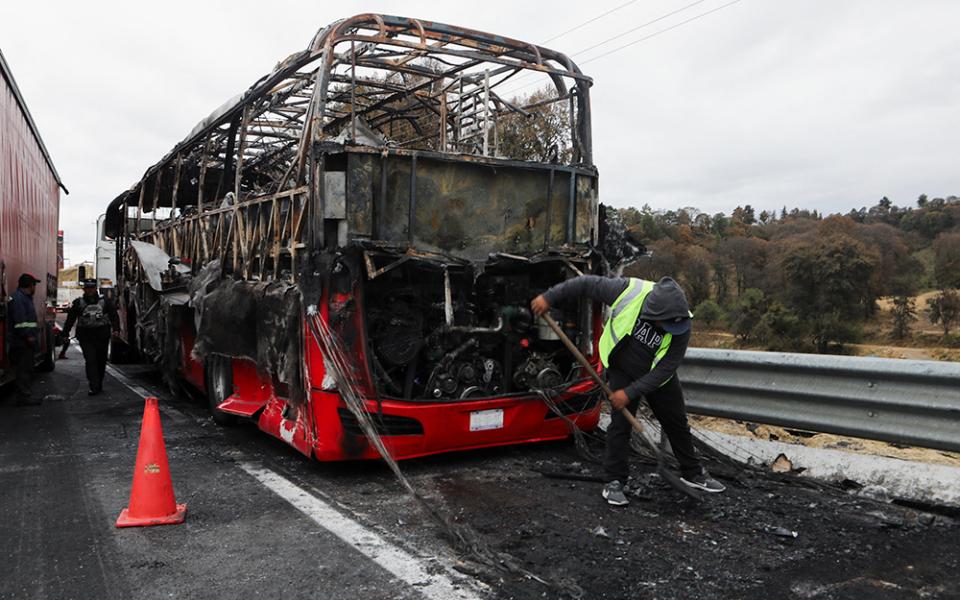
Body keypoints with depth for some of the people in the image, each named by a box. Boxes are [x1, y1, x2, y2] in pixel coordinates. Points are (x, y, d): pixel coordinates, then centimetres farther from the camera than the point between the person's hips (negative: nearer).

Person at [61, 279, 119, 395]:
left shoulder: (105, 302, 6)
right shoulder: (78, 303, 6)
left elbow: (113, 315, 3)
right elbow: (70, 319, 9)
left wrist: (116, 329, -12)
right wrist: (65, 334, 5)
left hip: (102, 336, 1)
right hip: (85, 337, -1)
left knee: (101, 361, 10)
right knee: (90, 361, -12)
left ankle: (99, 385, 25)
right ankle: (94, 387, -14)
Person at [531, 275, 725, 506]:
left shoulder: (681, 326, -29)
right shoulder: (629, 291, -33)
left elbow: (665, 369, -23)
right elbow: (587, 283, -21)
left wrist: (631, 392, -25)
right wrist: (549, 297, -20)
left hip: (658, 377, 2)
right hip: (622, 371, -2)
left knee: (677, 423, 13)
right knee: (620, 424, -9)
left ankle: (693, 473, 34)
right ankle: (614, 483, 5)